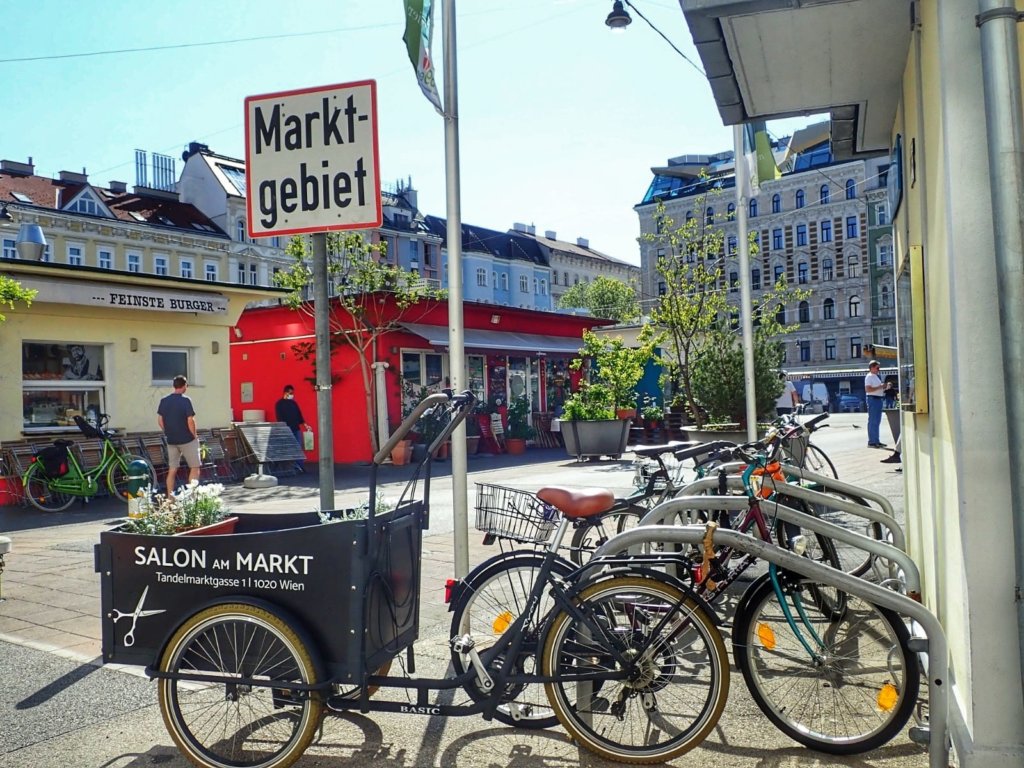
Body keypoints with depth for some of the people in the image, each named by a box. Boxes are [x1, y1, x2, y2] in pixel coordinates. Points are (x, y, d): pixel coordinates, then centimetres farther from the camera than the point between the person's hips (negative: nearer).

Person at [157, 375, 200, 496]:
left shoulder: (164, 401, 4)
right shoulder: (185, 400, -13)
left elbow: (160, 420, 7)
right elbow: (190, 420, -17)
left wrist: (168, 433, 16)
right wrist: (194, 435, -4)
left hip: (171, 440, 6)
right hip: (187, 440, -5)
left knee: (172, 470, 11)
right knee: (195, 467, 6)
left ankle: (170, 497, 12)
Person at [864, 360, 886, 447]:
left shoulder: (877, 377, 19)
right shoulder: (869, 377, -10)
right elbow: (868, 389, -20)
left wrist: (884, 387, 9)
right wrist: (879, 387, -20)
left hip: (878, 399, 9)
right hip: (872, 399, -9)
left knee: (877, 421, 12)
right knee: (872, 421, -7)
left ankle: (876, 441, 18)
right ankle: (871, 442, -5)